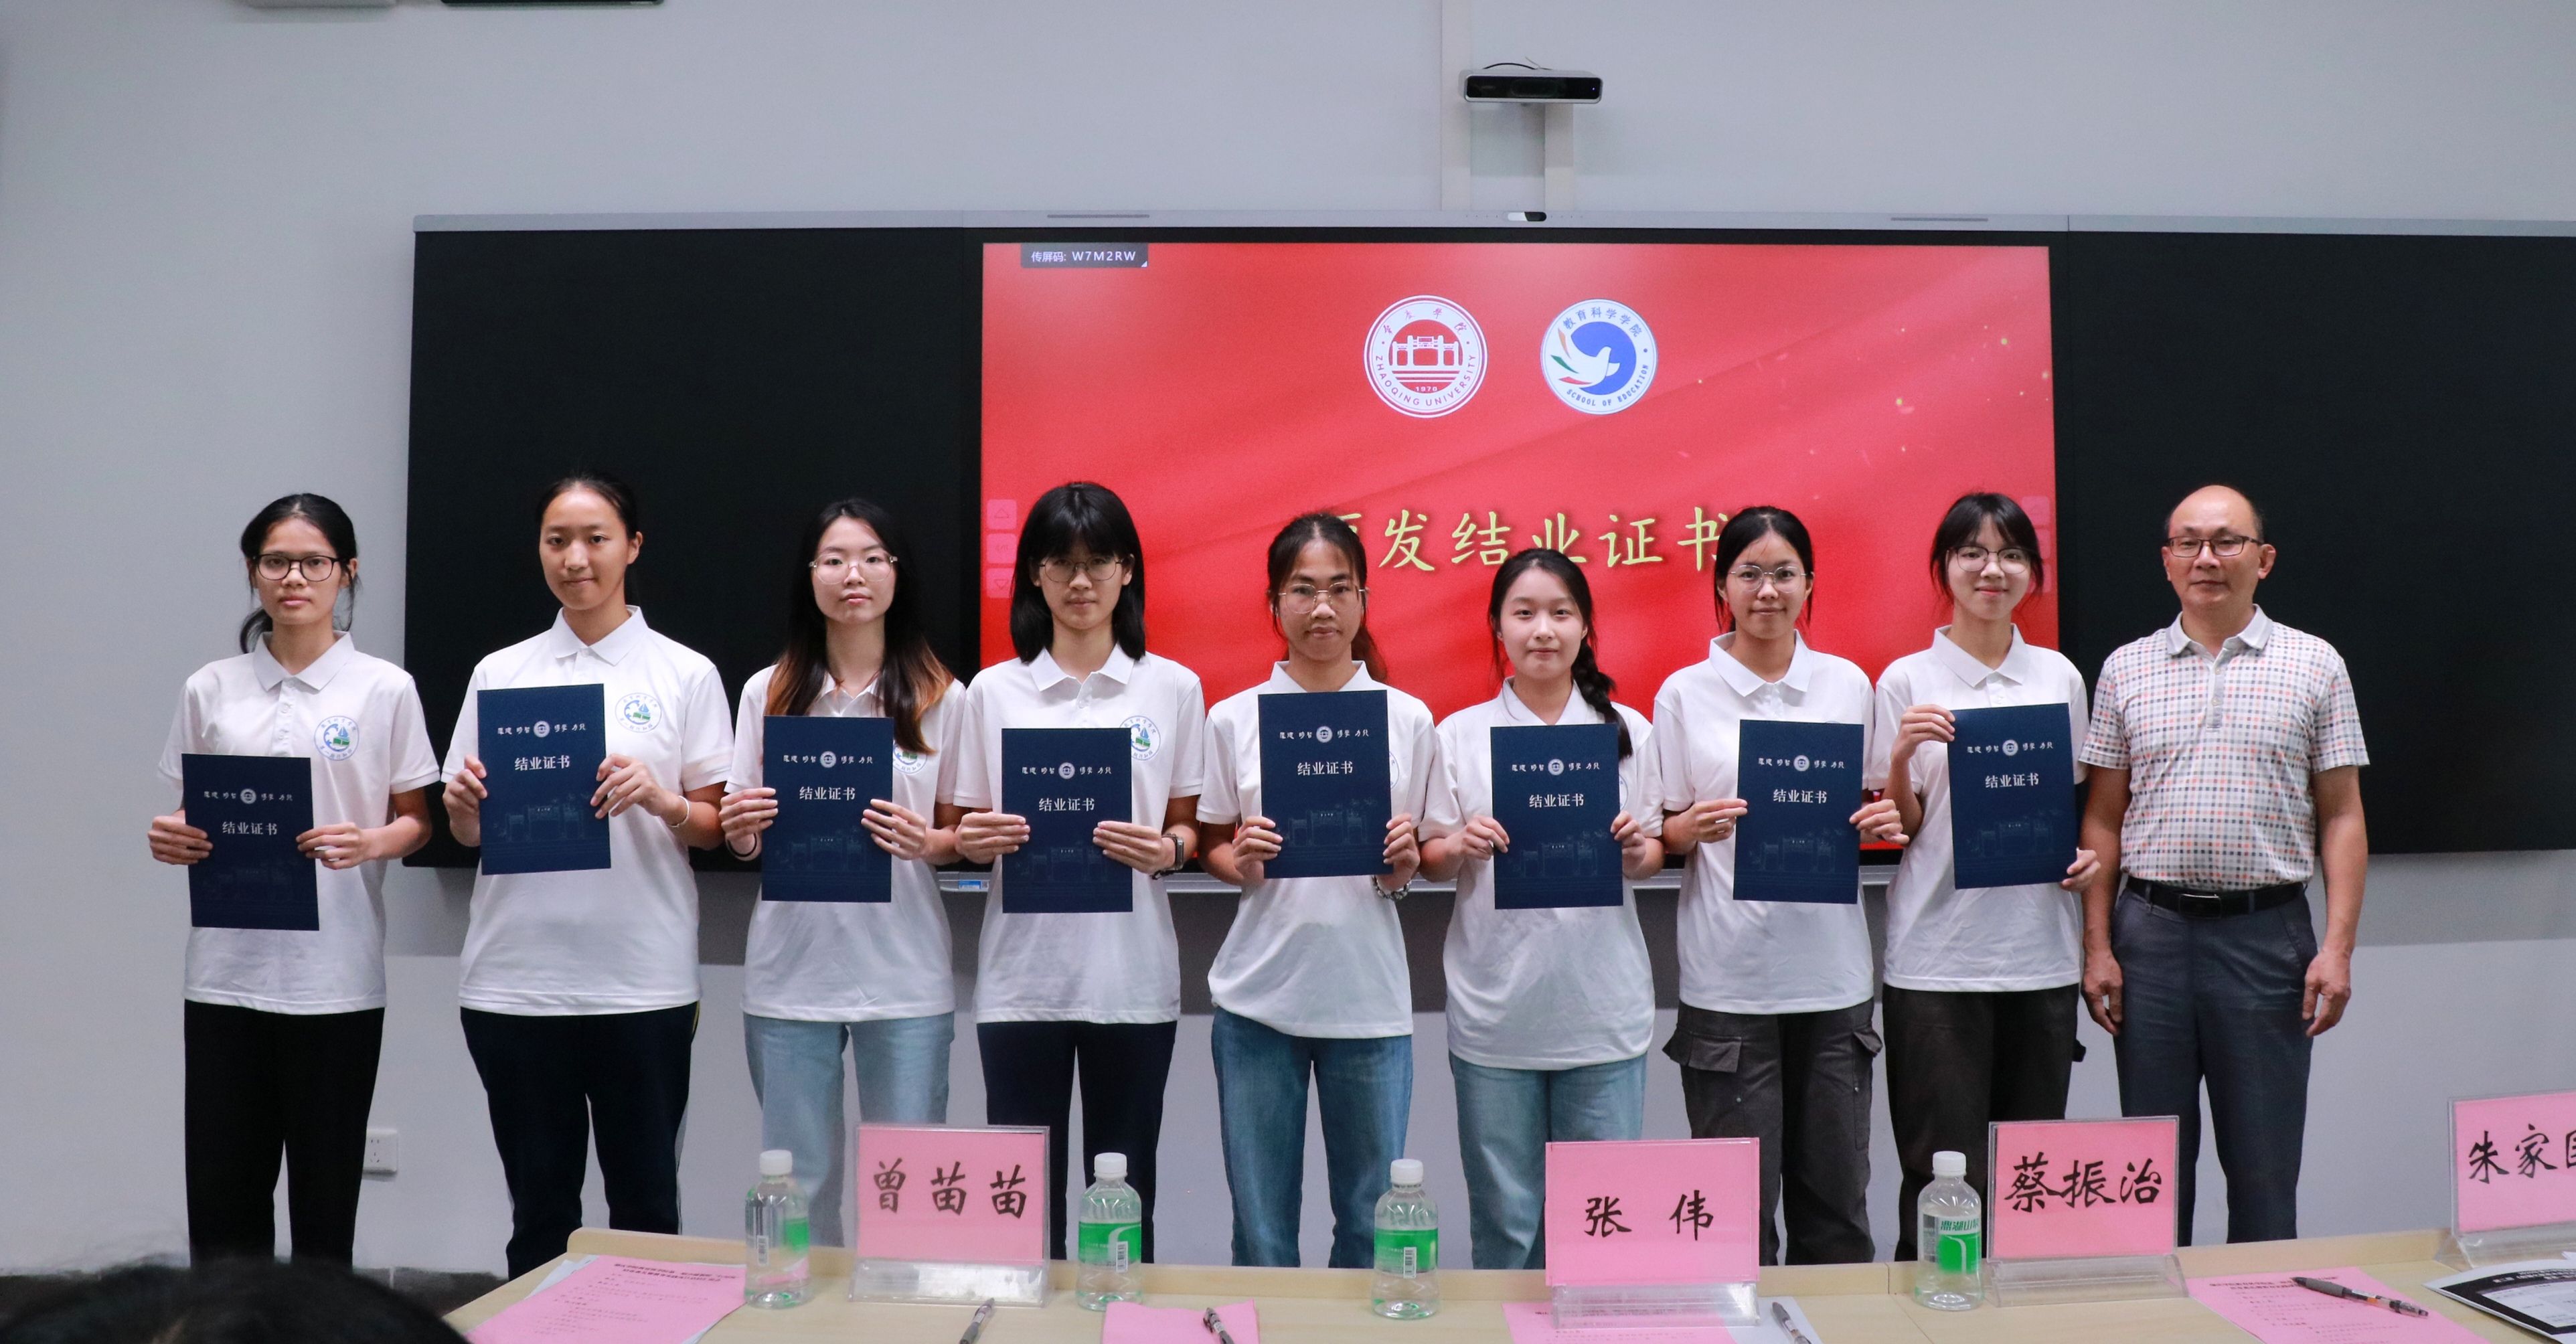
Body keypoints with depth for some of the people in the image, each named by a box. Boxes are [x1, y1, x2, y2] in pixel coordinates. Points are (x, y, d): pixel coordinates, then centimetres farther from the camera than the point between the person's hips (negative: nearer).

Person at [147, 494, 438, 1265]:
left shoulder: (385, 689, 1)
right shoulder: (211, 689, 8)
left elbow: (415, 822, 4)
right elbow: (189, 814, 15)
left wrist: (368, 844, -17)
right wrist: (171, 840, -7)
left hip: (336, 978, -2)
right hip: (227, 973, 2)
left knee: (324, 1198, 5)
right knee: (221, 1195, 4)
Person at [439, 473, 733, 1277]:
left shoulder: (685, 675, 3)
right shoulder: (501, 673, 10)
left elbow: (713, 828, 3)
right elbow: (467, 833, 13)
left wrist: (661, 800, -17)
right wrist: (465, 805, -9)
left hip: (641, 982, -2)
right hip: (515, 978, 2)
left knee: (645, 1204, 4)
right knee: (538, 1207, 11)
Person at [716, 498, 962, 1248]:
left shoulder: (940, 697, 4)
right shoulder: (769, 693, 9)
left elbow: (964, 837, 7)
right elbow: (741, 839, 12)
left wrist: (926, 843, -15)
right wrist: (741, 830, -11)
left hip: (905, 977, -1)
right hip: (791, 971, 1)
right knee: (799, 1184, 7)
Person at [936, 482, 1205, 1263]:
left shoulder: (1173, 688, 4)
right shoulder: (993, 691, 6)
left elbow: (1190, 825, 8)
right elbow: (954, 829, 9)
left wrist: (1167, 850, -14)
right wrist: (975, 842, -13)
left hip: (1133, 978, 0)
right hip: (1021, 978, 0)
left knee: (1125, 1196, 7)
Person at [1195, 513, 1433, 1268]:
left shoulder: (1407, 719, 4)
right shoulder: (1233, 719, 3)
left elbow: (1422, 854, 11)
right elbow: (1212, 845, 10)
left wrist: (1404, 867, -11)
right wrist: (1240, 863, -11)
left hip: (1369, 999, 0)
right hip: (1258, 996, 0)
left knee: (1372, 1222, 7)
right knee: (1260, 1228, 6)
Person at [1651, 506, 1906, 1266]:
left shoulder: (1847, 684, 9)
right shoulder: (1685, 693, 2)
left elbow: (1873, 810, 17)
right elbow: (1662, 834, 5)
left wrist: (1883, 823, -5)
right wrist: (1696, 827, -16)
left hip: (1832, 971, 2)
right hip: (1729, 977, -2)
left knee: (1836, 1199, 7)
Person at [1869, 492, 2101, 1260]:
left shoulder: (2059, 676, 10)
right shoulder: (1907, 681, 0)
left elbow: (2073, 803, 19)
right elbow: (1895, 827, 1)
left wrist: (2089, 855, -1)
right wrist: (1902, 753, -17)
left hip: (2040, 952, 4)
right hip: (1938, 957, -3)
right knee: (1945, 1172, -2)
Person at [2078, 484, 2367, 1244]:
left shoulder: (2315, 666, 4)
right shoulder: (2127, 670, 7)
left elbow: (2341, 818, 3)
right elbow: (2103, 819, 8)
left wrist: (2337, 946, -6)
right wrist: (2097, 946, 1)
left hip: (2268, 932, -1)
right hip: (2151, 931, 1)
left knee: (2265, 1165, 6)